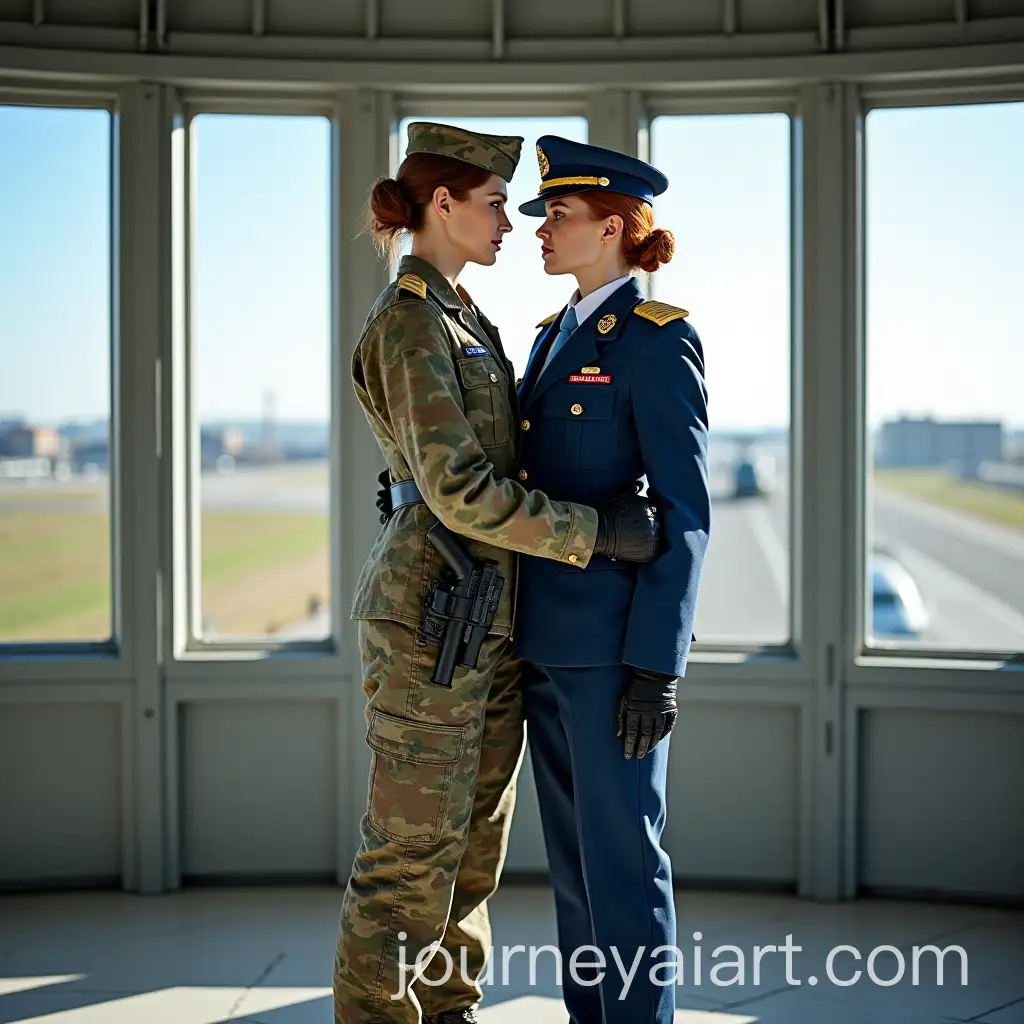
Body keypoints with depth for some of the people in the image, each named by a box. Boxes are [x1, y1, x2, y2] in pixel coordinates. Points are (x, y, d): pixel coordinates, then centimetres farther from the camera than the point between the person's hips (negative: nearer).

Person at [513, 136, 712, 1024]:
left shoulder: (658, 337, -11)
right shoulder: (557, 336, 15)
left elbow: (683, 511, -15)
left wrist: (657, 663, -19)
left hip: (615, 637, -9)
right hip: (547, 634, 9)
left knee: (620, 855, -2)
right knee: (573, 853, 14)